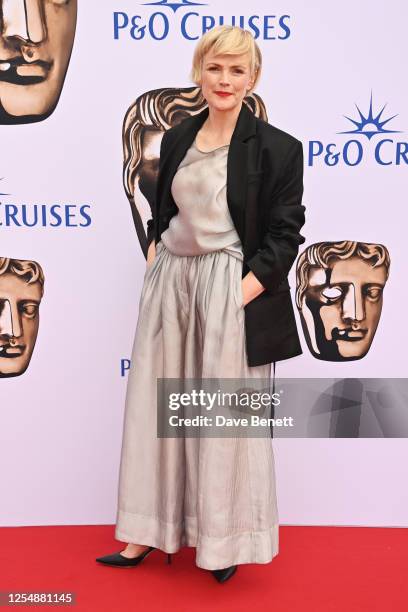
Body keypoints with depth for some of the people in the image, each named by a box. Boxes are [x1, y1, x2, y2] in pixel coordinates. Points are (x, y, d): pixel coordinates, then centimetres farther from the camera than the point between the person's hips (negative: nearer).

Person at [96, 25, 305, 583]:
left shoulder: (277, 148, -6)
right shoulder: (176, 139, 11)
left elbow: (284, 234, -7)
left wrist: (242, 293, -16)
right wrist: (155, 262, 4)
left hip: (231, 290, -5)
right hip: (170, 282, 6)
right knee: (156, 407, 11)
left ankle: (226, 540, 27)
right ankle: (148, 533, 29)